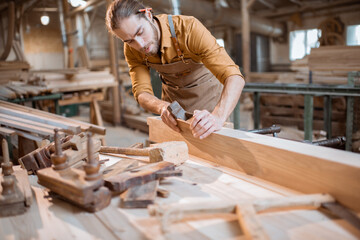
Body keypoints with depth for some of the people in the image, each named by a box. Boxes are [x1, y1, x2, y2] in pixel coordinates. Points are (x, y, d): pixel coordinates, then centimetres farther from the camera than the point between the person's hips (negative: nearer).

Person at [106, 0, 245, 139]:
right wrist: (162, 107, -45)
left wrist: (218, 117, -58)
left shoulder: (189, 28, -33)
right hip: (172, 96, 3)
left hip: (207, 92, -3)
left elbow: (234, 77, -40)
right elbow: (142, 93, -22)